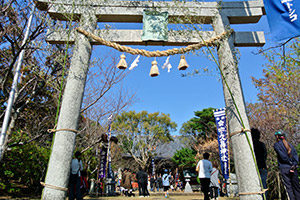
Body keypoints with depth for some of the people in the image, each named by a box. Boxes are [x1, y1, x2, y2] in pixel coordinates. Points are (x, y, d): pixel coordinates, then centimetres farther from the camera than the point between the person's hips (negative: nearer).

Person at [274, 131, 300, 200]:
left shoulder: (276, 144, -2)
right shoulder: (289, 144, 14)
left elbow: (283, 156, -13)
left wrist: (290, 163, -1)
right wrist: (294, 164, -8)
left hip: (284, 169, -5)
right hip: (294, 168, 5)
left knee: (289, 188, -2)